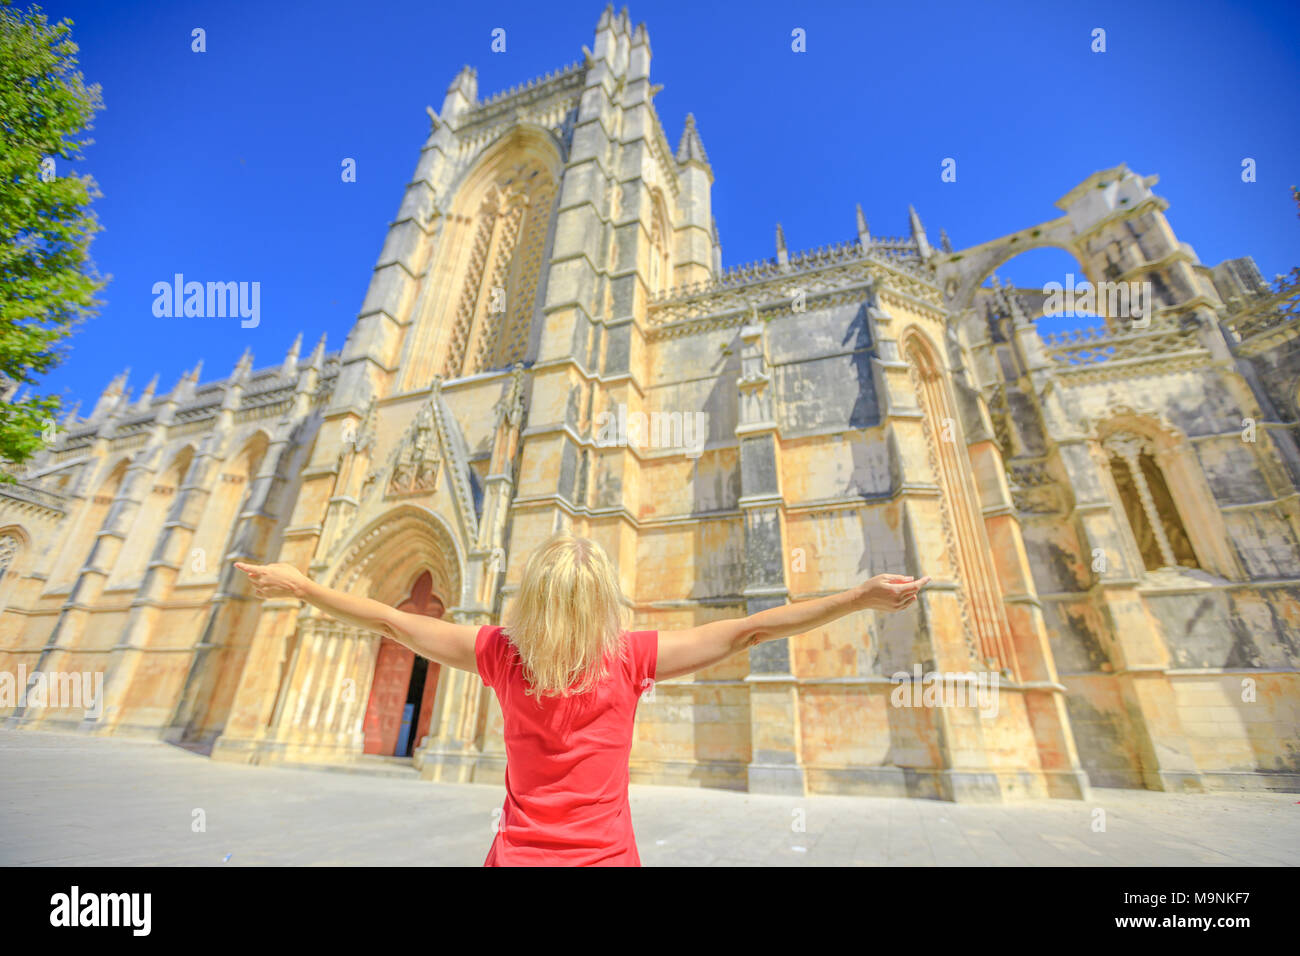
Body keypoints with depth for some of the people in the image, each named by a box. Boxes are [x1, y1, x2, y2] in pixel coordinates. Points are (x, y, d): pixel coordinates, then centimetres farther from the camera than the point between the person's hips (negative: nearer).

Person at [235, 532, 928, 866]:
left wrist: (301, 587, 12)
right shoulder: (631, 659, -18)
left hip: (518, 854, 2)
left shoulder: (501, 653, -13)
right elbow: (749, 631, -19)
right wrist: (862, 597, -14)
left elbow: (391, 621, -4)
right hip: (607, 854, -1)